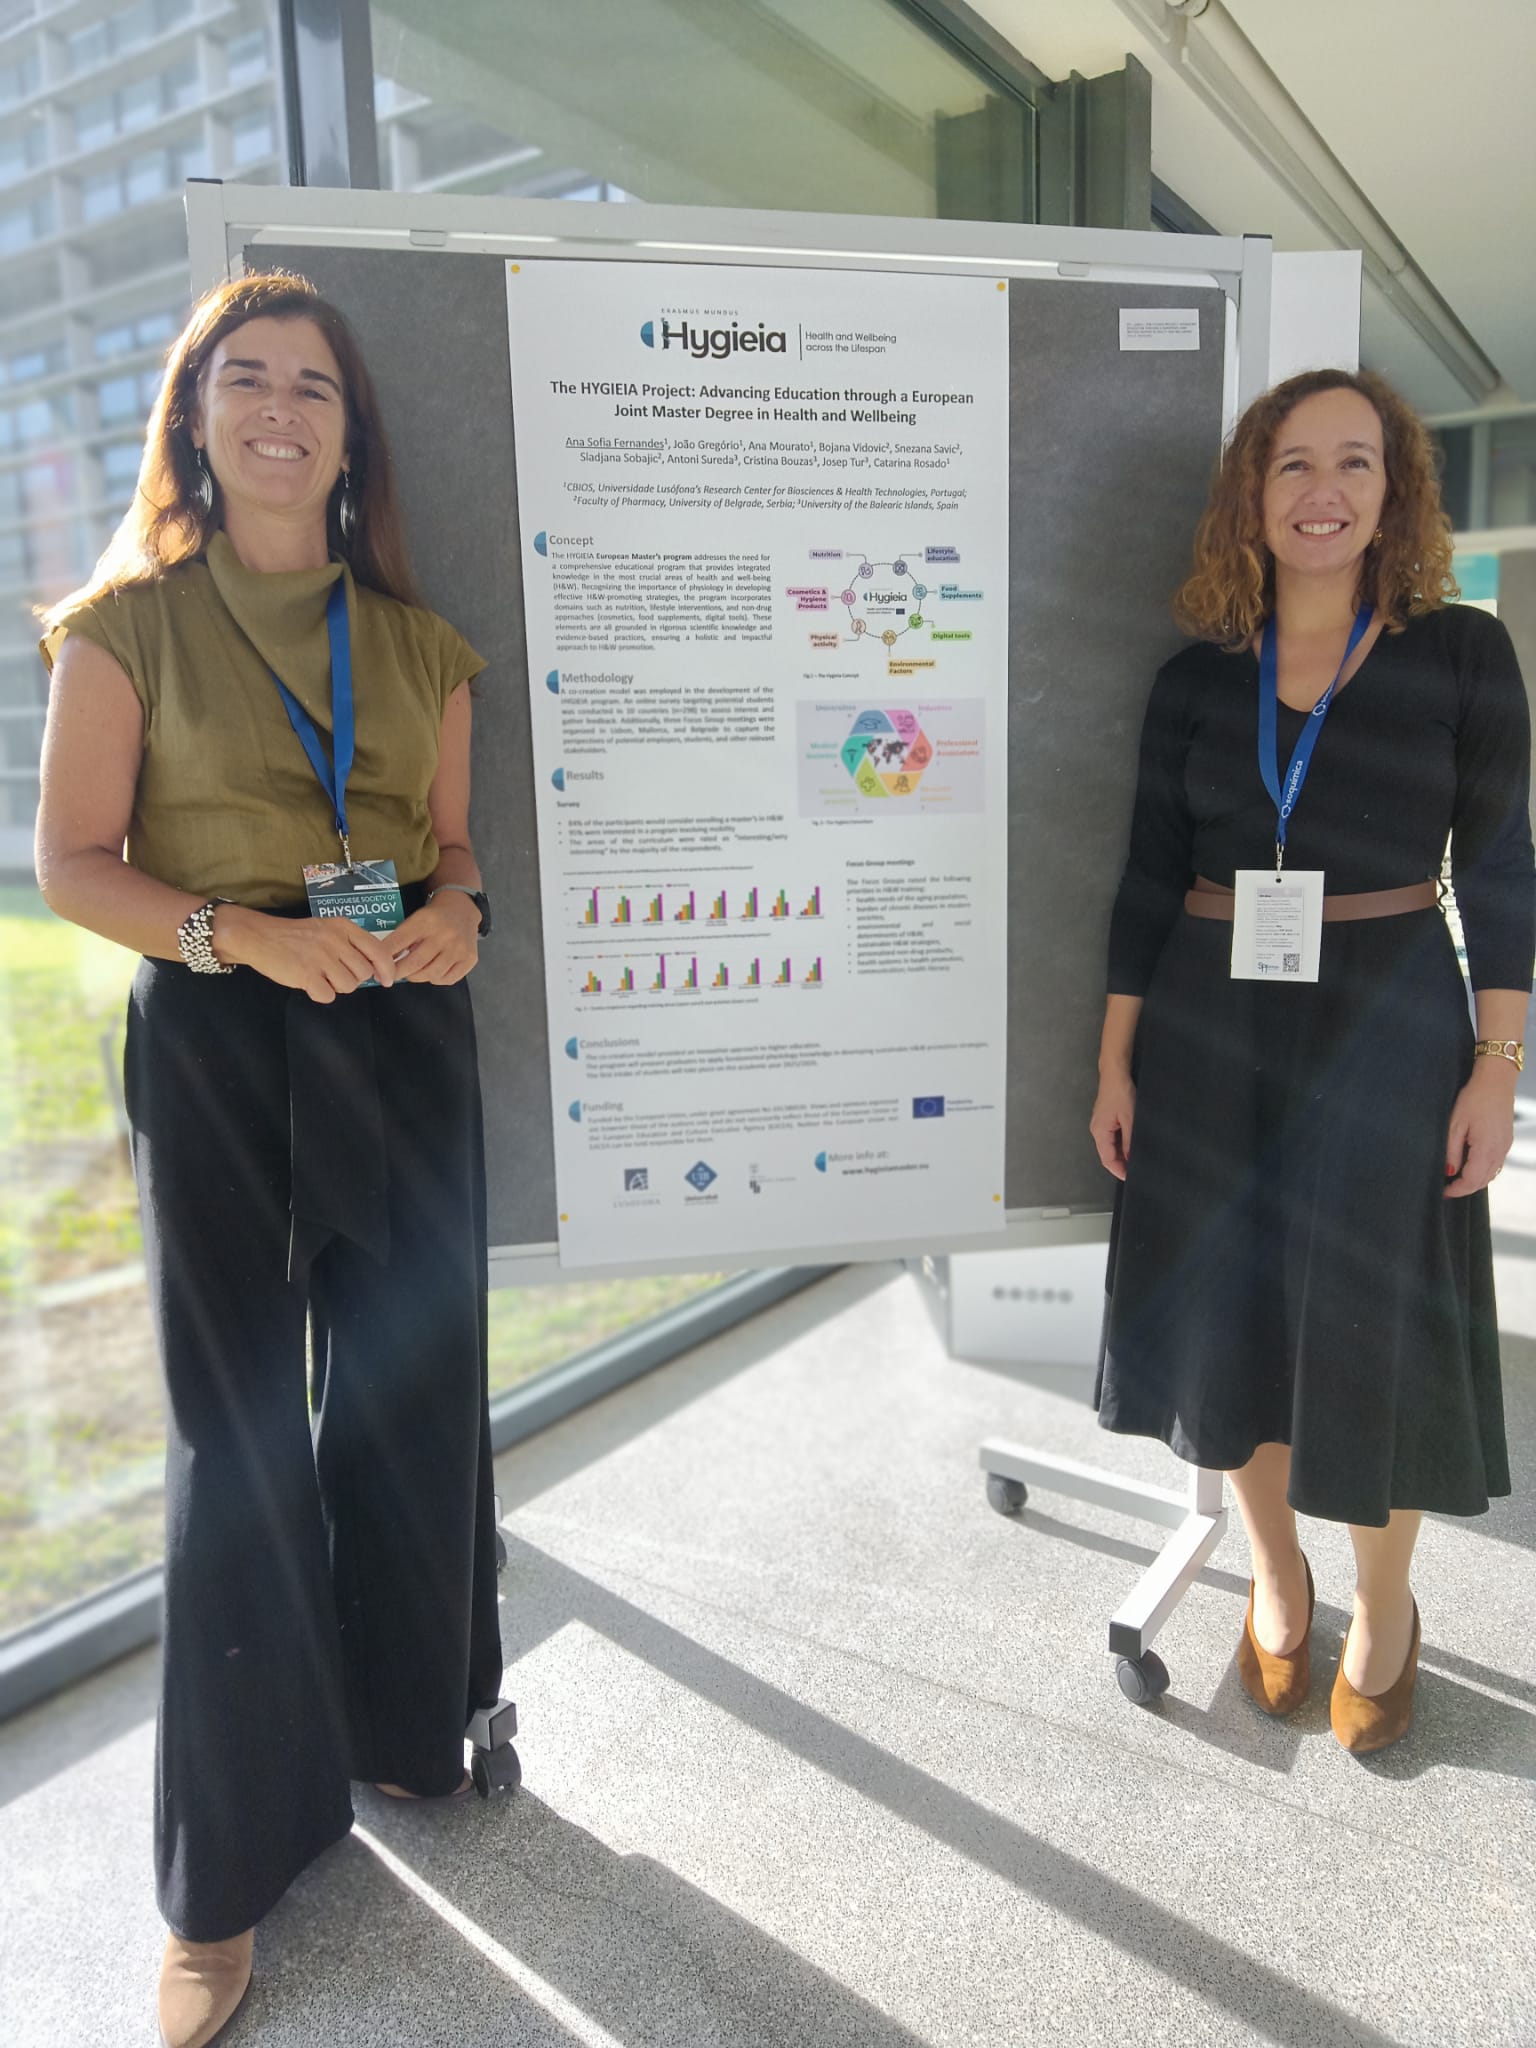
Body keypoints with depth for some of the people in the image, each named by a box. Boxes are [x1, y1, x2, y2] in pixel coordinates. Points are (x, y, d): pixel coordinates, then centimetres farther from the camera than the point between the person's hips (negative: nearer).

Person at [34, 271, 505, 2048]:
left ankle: (402, 1725, 36)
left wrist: (460, 913, -9)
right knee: (238, 1431, 4)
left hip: (403, 1041, 3)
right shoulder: (132, 623, 1)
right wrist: (248, 935, -20)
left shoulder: (417, 642, 10)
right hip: (215, 1048, -3)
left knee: (409, 1397, 11)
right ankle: (227, 1867, 23)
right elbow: (74, 863, -4)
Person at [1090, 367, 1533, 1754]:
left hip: (1387, 1027, -2)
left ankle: (1386, 1608, 32)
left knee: (1372, 1327, 6)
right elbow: (1150, 879, 5)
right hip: (1210, 1029, 2)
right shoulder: (1197, 678, 4)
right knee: (1227, 1310, 11)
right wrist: (1116, 1065, 3)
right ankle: (1275, 1566, 36)